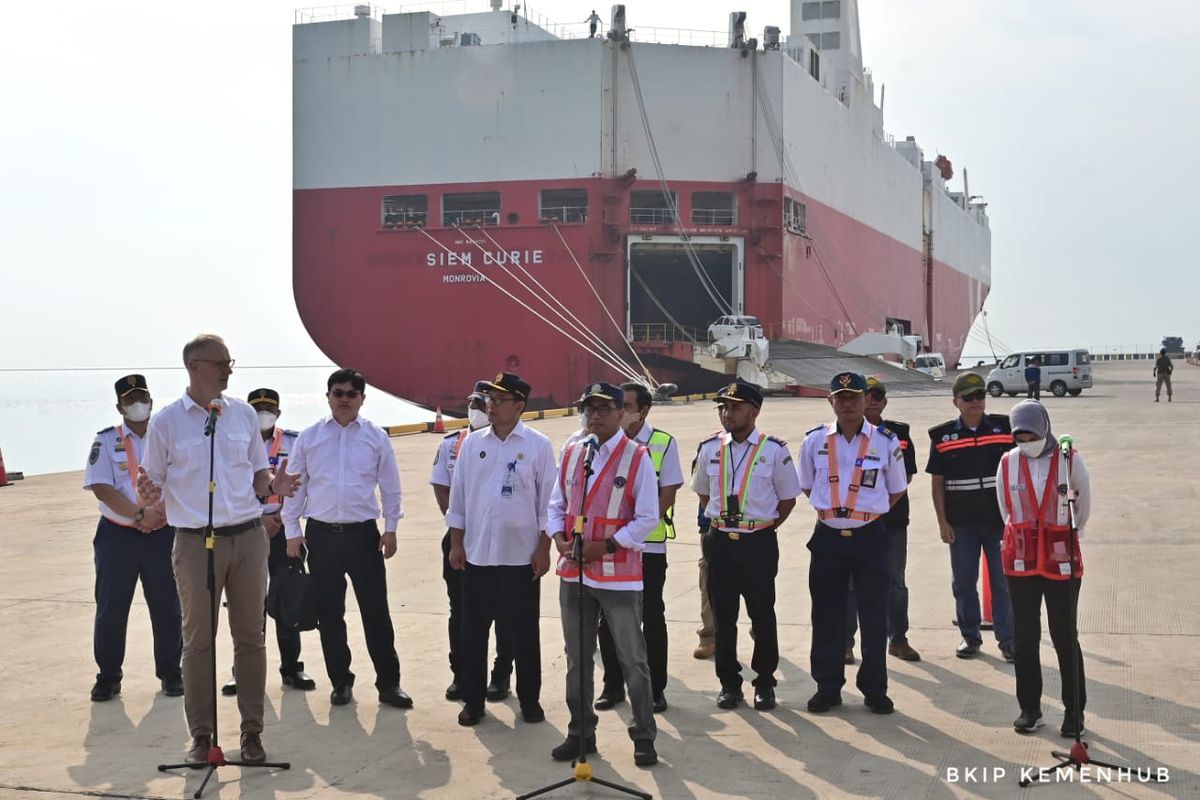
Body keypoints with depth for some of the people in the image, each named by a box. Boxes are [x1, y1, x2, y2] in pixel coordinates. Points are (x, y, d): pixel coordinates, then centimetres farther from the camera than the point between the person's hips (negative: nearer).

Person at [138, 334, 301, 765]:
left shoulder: (244, 414, 7)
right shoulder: (166, 422, -2)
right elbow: (155, 488, 1)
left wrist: (273, 485, -8)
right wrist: (148, 494, -22)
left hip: (248, 537, 3)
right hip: (196, 543, -3)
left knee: (250, 637, 7)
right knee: (198, 641, 5)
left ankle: (252, 732, 17)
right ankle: (201, 735, 16)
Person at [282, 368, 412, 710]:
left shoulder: (375, 436, 1)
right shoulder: (309, 437, 3)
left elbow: (390, 487, 6)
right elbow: (296, 486, 6)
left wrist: (391, 529, 2)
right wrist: (292, 530, 2)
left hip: (364, 533, -1)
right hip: (322, 534, 1)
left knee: (376, 611, 0)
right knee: (329, 613, 8)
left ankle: (388, 682, 9)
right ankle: (341, 682, 20)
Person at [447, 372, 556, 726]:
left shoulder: (538, 446, -3)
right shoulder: (473, 443, 4)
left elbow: (547, 501, -2)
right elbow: (459, 495, 7)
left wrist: (543, 549, -5)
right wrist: (456, 543, 4)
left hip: (521, 556, -2)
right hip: (476, 554, 2)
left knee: (524, 632, 8)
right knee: (471, 631, 8)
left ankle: (529, 699, 22)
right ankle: (472, 699, 21)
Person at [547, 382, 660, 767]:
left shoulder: (637, 457, -9)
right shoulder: (571, 453, 7)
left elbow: (647, 519, -11)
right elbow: (557, 505, 13)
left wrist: (606, 546, -16)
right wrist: (560, 540, -5)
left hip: (618, 574, -5)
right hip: (574, 572, 5)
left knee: (632, 659, 3)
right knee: (577, 658, 14)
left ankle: (644, 737, 13)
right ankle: (581, 733, 26)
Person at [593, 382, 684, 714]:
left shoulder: (663, 444, -3)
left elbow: (668, 493, -6)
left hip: (648, 545, -3)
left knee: (652, 617, 3)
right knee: (609, 618, 8)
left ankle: (655, 689, 12)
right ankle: (613, 685, 20)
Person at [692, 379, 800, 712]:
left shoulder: (774, 450, -5)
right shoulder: (709, 449, 5)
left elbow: (788, 498, 4)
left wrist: (763, 528, 2)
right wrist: (722, 522, 12)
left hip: (759, 543, -3)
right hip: (719, 542, 3)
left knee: (762, 615, 5)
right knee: (723, 616, 7)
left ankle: (764, 684, 18)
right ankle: (729, 684, 19)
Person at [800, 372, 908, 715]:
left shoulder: (885, 442, -2)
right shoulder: (814, 441, 3)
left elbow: (896, 490, 10)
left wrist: (867, 511, 3)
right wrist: (832, 509, 5)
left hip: (869, 536, -1)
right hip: (827, 537, 1)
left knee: (874, 616, 4)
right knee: (826, 616, 7)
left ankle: (874, 689, 16)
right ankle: (827, 687, 18)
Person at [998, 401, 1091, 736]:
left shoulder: (1069, 460, -7)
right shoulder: (1008, 463, 0)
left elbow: (1084, 503, 9)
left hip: (1062, 561, -2)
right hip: (1021, 561, 2)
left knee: (1065, 637, 2)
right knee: (1025, 637, 8)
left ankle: (1074, 711, 13)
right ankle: (1029, 709, 19)